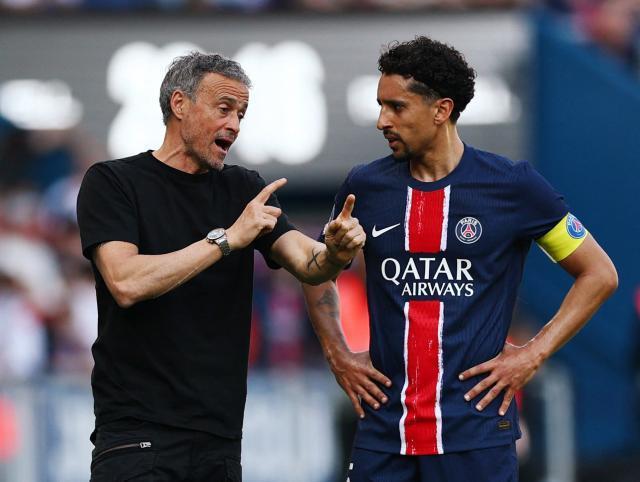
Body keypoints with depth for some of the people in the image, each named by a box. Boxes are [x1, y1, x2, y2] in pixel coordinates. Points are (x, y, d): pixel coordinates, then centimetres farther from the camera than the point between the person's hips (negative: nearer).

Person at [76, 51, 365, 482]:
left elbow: (307, 264, 1)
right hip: (138, 430, -5)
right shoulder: (112, 183, -3)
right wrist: (227, 238, -17)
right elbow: (126, 283, -18)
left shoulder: (243, 188, 12)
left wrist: (334, 253, -22)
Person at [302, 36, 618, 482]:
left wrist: (533, 355, -4)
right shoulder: (365, 186, 5)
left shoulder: (513, 186, -3)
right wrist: (337, 354, 9)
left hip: (476, 431, -3)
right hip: (384, 426, 3)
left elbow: (600, 274, 4)